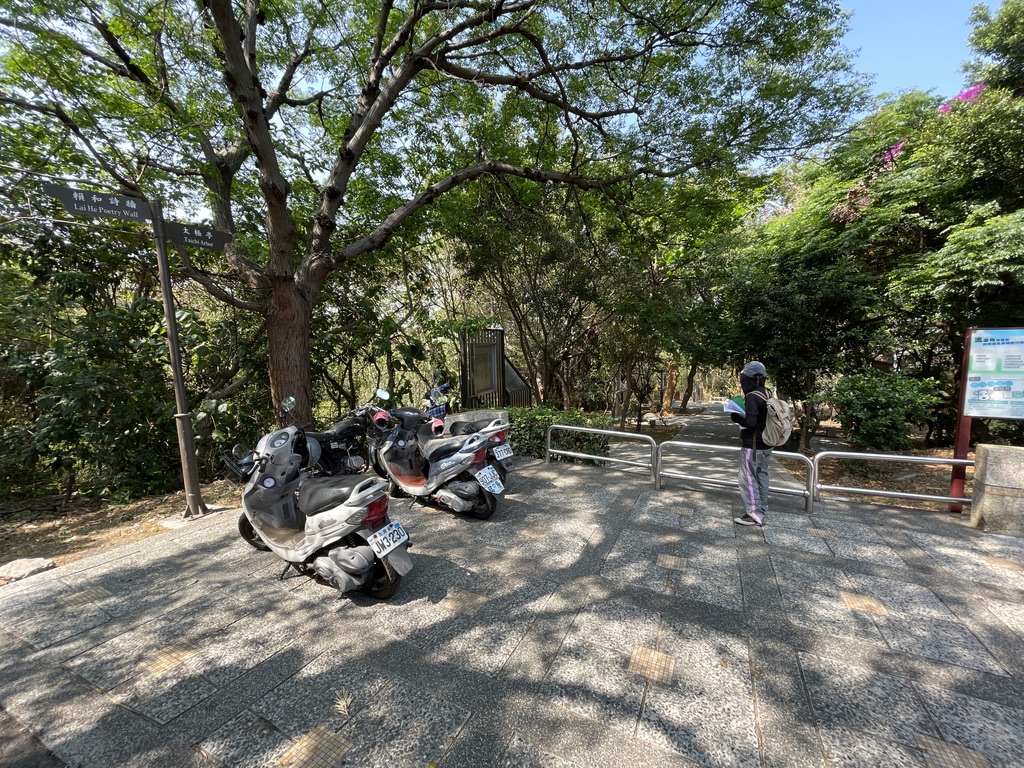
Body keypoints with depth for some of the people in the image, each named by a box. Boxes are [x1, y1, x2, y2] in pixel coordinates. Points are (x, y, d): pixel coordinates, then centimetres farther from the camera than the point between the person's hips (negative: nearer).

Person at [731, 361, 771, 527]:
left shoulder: (752, 396, -21)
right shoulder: (767, 395, 5)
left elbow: (750, 422, -26)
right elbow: (760, 417, 12)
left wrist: (736, 417, -10)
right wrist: (742, 415, 9)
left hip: (752, 446, -9)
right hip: (766, 445, 9)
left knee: (748, 479, 0)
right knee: (762, 477, 17)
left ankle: (754, 515, 6)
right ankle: (762, 510, 28)